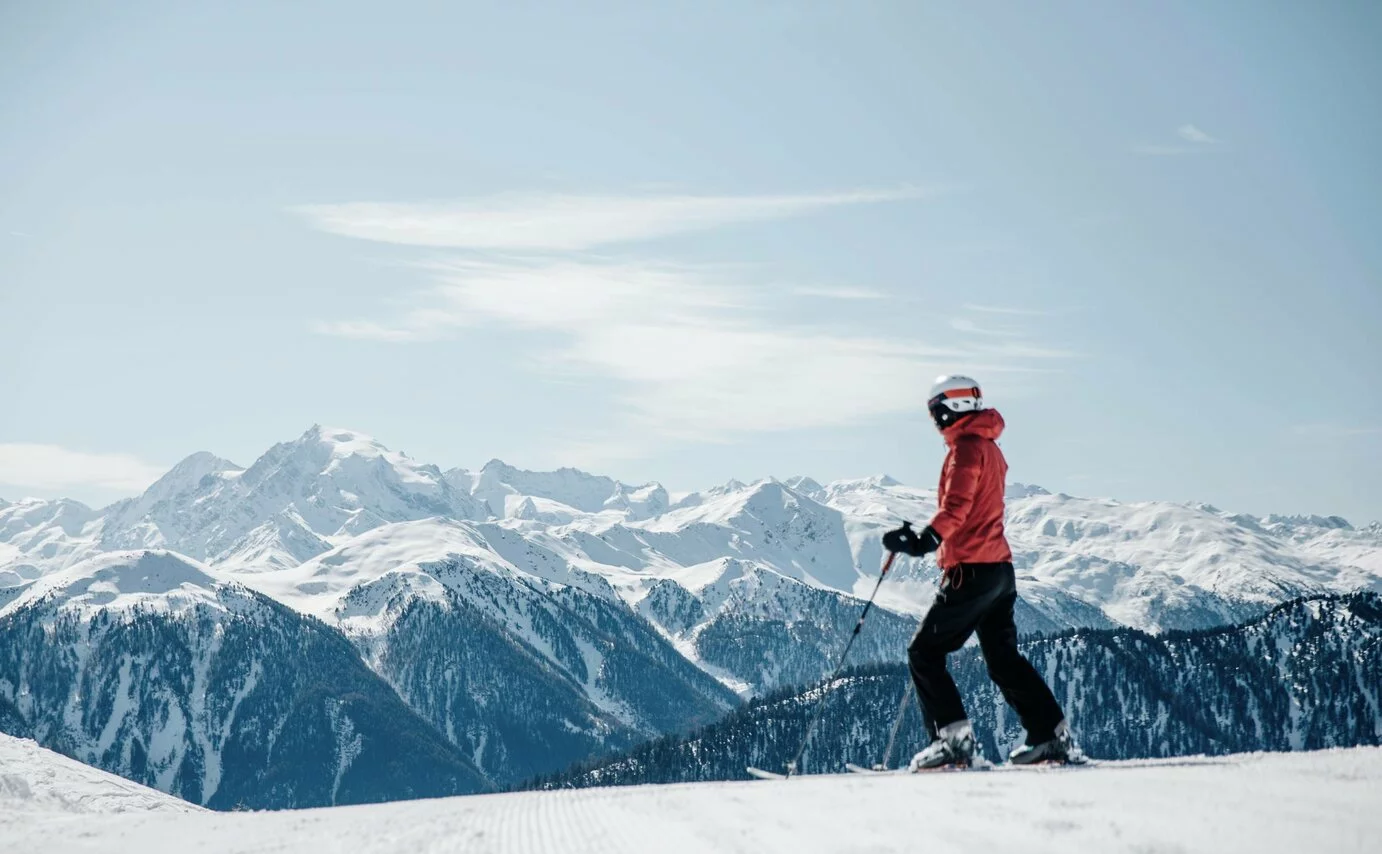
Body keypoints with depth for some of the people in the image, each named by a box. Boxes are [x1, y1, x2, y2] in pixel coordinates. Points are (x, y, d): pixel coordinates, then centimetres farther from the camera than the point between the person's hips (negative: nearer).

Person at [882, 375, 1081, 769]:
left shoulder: (966, 447, -11)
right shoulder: (990, 448, 19)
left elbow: (956, 508, -25)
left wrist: (925, 540, -35)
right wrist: (923, 538, 30)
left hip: (971, 570, -10)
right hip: (1000, 569, 10)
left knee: (924, 652, -3)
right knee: (1003, 658, 15)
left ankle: (953, 738, -9)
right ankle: (1053, 736, 12)